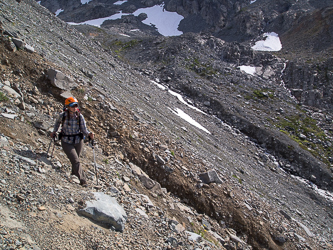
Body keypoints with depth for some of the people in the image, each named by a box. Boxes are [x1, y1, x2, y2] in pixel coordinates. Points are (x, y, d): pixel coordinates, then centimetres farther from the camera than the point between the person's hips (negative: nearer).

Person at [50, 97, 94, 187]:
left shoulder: (80, 116, -12)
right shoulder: (63, 115, -12)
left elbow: (84, 130, -11)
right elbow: (57, 122, 11)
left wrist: (89, 134, -30)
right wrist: (54, 131, 1)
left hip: (78, 141, 2)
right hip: (67, 142, -2)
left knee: (75, 160, 20)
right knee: (75, 161, -11)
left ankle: (74, 173, 48)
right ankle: (83, 180, -7)